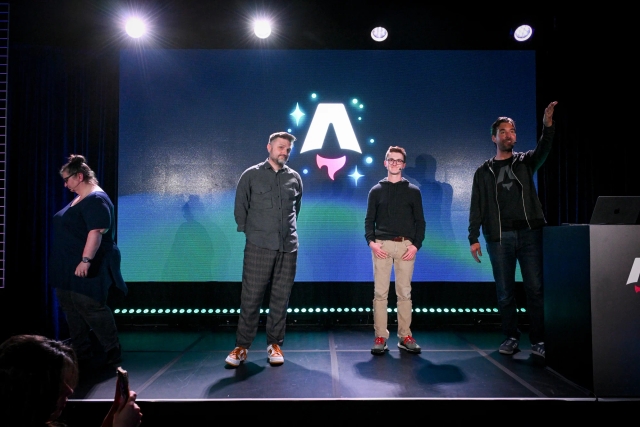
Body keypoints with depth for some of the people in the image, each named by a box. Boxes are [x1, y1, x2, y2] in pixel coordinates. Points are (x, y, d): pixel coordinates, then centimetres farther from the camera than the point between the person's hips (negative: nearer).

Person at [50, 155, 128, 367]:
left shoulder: (96, 200, -17)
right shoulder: (78, 199, 16)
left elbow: (96, 232, -26)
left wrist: (86, 260, -31)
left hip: (87, 267, -10)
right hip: (70, 266, 11)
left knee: (90, 307, -8)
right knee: (71, 307, 13)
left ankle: (113, 349, 4)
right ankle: (80, 351, 23)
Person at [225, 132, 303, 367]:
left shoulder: (294, 178, 10)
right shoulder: (251, 175, 4)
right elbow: (240, 207, 7)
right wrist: (248, 232, 5)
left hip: (288, 246, 3)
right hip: (259, 246, -2)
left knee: (281, 297, 6)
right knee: (251, 297, 0)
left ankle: (274, 344, 18)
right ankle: (242, 346, 11)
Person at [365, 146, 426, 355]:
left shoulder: (413, 191, 9)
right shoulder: (376, 190, 10)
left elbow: (420, 222, 7)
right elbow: (369, 220, 8)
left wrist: (416, 245, -6)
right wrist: (371, 242, -7)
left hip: (406, 246, 0)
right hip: (382, 245, 0)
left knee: (404, 292, 4)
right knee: (380, 293, -1)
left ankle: (405, 336, 12)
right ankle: (380, 336, 5)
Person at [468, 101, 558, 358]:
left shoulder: (525, 162, 12)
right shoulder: (484, 171, 10)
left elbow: (543, 150, -10)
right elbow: (477, 207, 5)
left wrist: (548, 126, -29)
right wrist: (474, 238, -3)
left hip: (530, 233, 0)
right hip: (499, 237, 0)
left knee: (535, 288, -2)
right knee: (505, 291, 4)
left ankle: (538, 340, 7)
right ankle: (511, 337, 16)